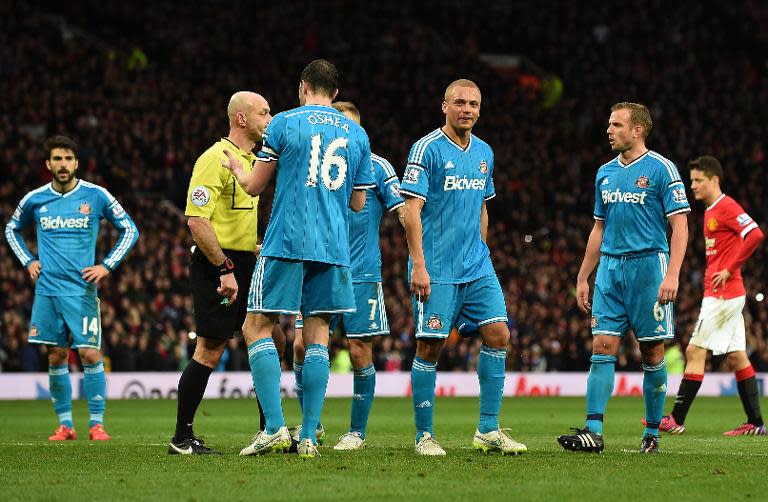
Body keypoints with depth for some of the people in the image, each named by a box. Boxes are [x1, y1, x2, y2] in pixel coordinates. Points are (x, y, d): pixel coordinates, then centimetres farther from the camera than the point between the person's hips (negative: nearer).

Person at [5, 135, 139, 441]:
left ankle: (96, 424, -2)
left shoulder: (96, 196, -2)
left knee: (90, 354, -10)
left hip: (82, 289, -2)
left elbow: (129, 229, 6)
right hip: (47, 289, 2)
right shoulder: (35, 199, 5)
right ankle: (65, 424, 11)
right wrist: (28, 262, 10)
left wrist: (107, 266, -2)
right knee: (56, 356, 3)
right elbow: (12, 229, 24)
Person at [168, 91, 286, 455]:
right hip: (216, 266, -9)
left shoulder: (252, 160, 17)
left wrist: (256, 248, 15)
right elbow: (196, 220, -20)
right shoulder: (215, 159, -12)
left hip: (245, 265, 9)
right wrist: (225, 269, -22)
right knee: (209, 351, -8)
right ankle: (182, 439, -1)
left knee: (273, 341, 6)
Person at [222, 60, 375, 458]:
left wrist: (236, 168, 27)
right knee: (317, 336, 7)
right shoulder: (357, 134, 11)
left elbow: (254, 186, 6)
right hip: (334, 247, 4)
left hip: (287, 243, -4)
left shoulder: (284, 123, 0)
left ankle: (275, 428, -11)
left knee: (257, 328, 2)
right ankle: (309, 436, 1)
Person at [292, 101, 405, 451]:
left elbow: (404, 212, -5)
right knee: (302, 344, -6)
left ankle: (357, 432, 10)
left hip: (361, 275, -3)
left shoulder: (377, 168, -1)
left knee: (360, 352, -2)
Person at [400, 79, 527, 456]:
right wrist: (419, 266, -17)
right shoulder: (427, 149, -8)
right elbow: (412, 209, -12)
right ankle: (424, 435, 7)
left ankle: (489, 430, 3)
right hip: (436, 270, -6)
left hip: (478, 268, 6)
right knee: (430, 346, -3)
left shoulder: (484, 153, 13)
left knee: (498, 334, -4)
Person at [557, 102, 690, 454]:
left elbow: (680, 226, -8)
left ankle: (653, 434, 9)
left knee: (652, 352, 1)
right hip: (610, 268, 5)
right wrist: (583, 278, 18)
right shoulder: (606, 173, 14)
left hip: (648, 266, -5)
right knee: (603, 348, -4)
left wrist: (672, 274, -18)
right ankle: (593, 432, -10)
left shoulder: (661, 169, -5)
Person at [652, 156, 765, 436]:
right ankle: (755, 423, 10)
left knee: (695, 352, -9)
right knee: (736, 357, 9)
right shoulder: (710, 212, 18)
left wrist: (729, 270, -21)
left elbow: (755, 235, -24)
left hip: (723, 294, -10)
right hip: (727, 295, 10)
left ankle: (676, 420, -9)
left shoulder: (727, 207, -11)